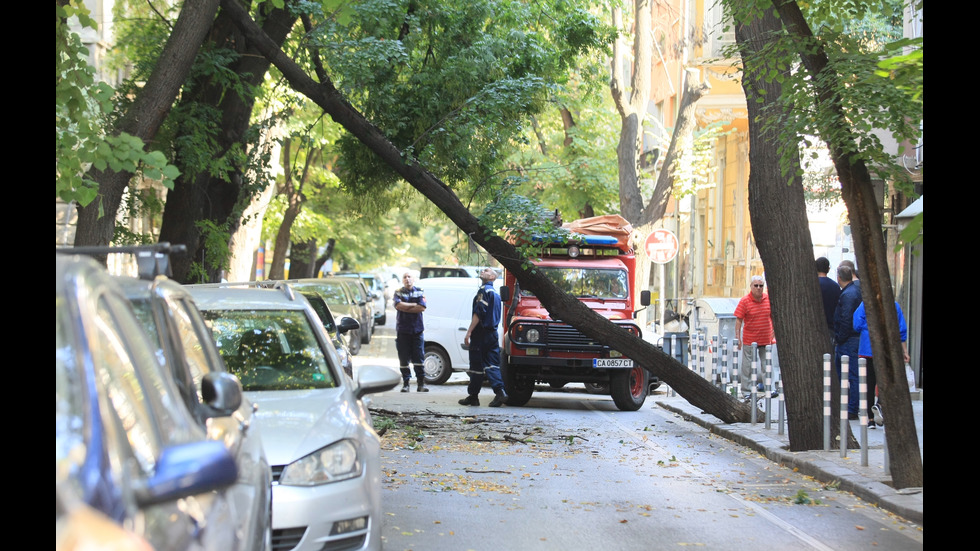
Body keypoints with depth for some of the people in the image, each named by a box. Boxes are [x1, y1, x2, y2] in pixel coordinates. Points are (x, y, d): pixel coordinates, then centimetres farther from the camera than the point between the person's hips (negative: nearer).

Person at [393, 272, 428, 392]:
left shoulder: (419, 292, 9)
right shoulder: (398, 292, 8)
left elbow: (422, 308, -7)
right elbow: (398, 305, -12)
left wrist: (405, 308, -8)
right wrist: (414, 305, -7)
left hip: (417, 329, 0)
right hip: (402, 330, 0)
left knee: (419, 358, -3)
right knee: (403, 358, 1)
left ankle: (421, 383, 0)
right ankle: (405, 383, 7)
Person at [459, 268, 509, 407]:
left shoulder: (484, 290, -10)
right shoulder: (495, 294, 18)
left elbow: (478, 313, -18)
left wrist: (469, 332, -17)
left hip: (481, 333, -8)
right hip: (493, 333, 8)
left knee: (476, 365, 0)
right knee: (491, 365, 4)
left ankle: (473, 396, 7)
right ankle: (500, 392, -10)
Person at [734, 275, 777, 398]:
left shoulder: (769, 299, 3)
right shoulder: (744, 301, -8)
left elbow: (773, 317, 14)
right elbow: (738, 320, -8)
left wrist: (774, 333, 13)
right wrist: (737, 338, -13)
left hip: (766, 339, 3)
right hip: (749, 340, -3)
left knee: (767, 365, 10)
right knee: (747, 366, 2)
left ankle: (766, 387, 22)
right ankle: (746, 389, 10)